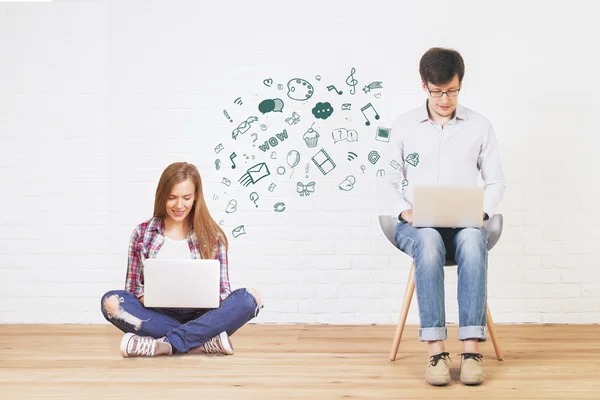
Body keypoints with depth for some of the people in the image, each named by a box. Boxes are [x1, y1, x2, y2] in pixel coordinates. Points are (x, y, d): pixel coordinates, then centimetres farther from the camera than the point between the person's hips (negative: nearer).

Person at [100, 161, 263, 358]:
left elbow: (223, 290, 4)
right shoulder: (142, 234, 6)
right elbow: (133, 287, 5)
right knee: (111, 301, -28)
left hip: (201, 317, 0)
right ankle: (205, 341, -29)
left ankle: (164, 344, -32)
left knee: (249, 298, -26)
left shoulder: (212, 236, 5)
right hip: (157, 317, 0)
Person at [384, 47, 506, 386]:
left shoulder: (480, 126, 8)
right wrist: (404, 211, -10)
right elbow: (391, 183, 10)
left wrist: (481, 211, -8)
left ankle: (472, 348, -39)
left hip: (464, 224, 1)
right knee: (429, 243, -38)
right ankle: (436, 350, -39)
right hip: (417, 225, 0)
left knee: (473, 241, -38)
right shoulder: (404, 126, 8)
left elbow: (496, 182, 11)